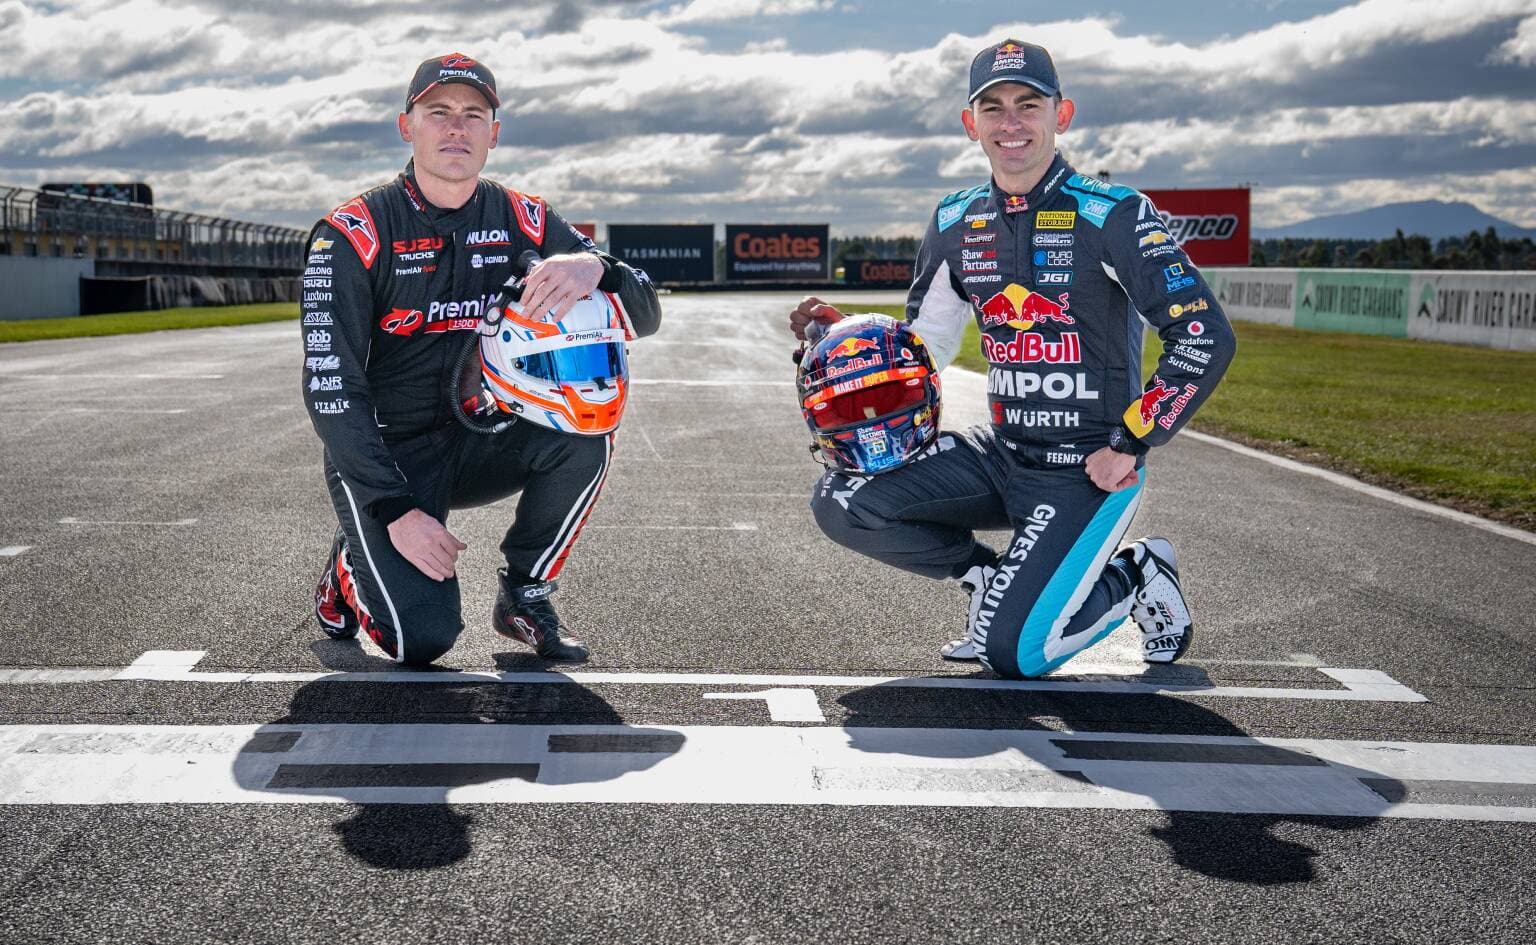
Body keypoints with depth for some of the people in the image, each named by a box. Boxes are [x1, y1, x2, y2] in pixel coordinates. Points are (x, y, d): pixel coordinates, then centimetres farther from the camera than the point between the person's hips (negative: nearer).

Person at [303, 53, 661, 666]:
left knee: (583, 436, -27)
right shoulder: (354, 235, -12)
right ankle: (350, 571, 15)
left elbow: (645, 317, -8)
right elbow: (332, 389, -16)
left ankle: (523, 596, -3)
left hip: (483, 443, 4)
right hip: (383, 453, -4)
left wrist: (594, 267, -32)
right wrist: (396, 511, -24)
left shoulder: (525, 223, -1)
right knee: (423, 638, -21)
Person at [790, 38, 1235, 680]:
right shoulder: (956, 223, 6)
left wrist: (1129, 446, -15)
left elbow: (1206, 338, -15)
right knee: (841, 501, -10)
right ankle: (991, 578, 8)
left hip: (1088, 471, -6)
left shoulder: (1111, 215, -13)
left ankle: (1136, 576, 12)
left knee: (1011, 653, -17)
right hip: (1001, 454, 6)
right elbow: (922, 349, 14)